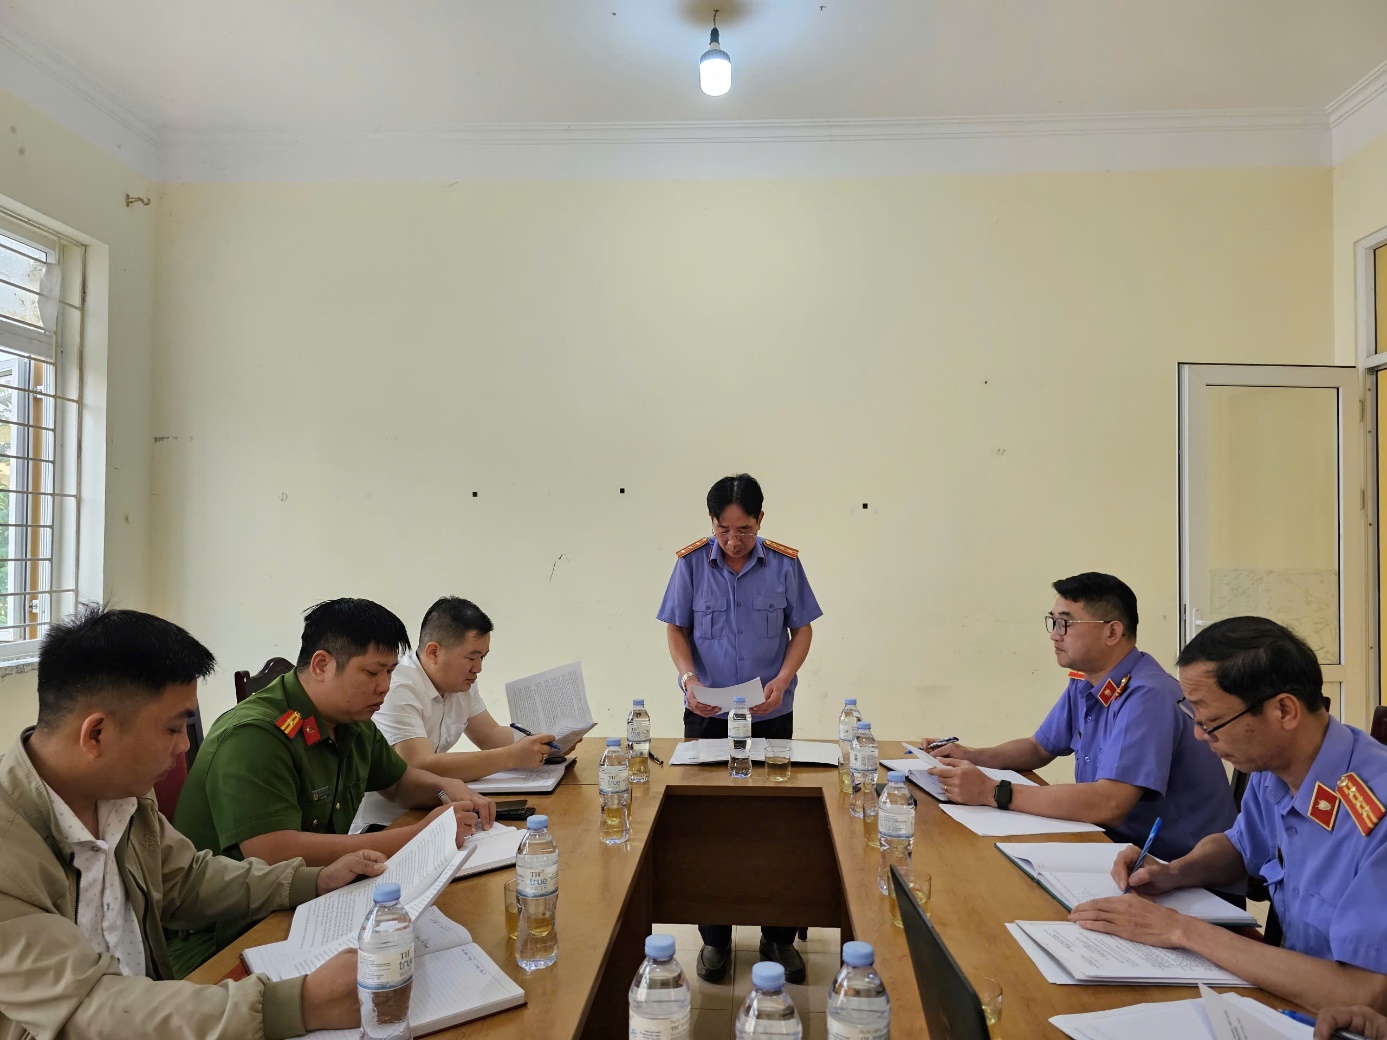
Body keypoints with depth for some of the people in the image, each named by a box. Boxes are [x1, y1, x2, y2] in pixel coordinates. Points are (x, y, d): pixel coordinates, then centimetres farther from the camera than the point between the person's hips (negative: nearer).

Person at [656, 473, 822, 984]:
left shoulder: (784, 563, -4)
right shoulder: (691, 563, -5)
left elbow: (801, 629, 2)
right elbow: (676, 627, 1)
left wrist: (783, 679, -14)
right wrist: (690, 678, -15)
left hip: (771, 714, 0)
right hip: (706, 714, 0)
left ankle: (779, 936, 25)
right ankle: (714, 937, 25)